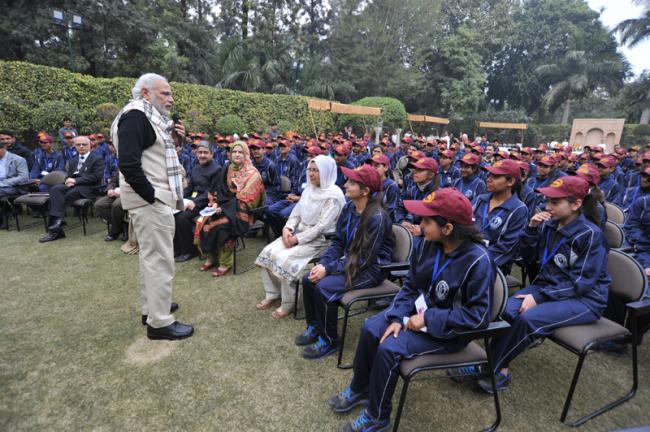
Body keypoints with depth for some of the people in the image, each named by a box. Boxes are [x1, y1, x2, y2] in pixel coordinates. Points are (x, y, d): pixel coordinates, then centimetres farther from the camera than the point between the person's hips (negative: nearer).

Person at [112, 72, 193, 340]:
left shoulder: (150, 117, 16)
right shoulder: (135, 116, -15)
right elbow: (128, 164, -24)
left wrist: (173, 141, 4)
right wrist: (153, 196, -20)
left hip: (155, 198, 11)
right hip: (150, 201, -11)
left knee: (151, 255, 18)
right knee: (160, 260, -5)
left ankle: (151, 307, 32)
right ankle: (159, 322, 6)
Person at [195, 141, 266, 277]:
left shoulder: (252, 174, -9)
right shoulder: (227, 170, 9)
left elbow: (245, 199, -16)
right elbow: (218, 190, 13)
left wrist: (223, 208, -20)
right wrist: (216, 203, -8)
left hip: (241, 211, -6)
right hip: (225, 206, 6)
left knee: (220, 226, -30)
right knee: (202, 222, -15)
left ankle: (225, 263, -14)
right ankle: (211, 257, 0)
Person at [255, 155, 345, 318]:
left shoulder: (333, 195, -18)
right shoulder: (310, 189, 8)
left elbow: (321, 227, -23)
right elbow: (296, 212, 11)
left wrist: (297, 239, -21)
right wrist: (288, 228, -8)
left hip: (320, 239, -8)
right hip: (299, 232, 8)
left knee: (285, 259, -25)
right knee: (268, 252, -8)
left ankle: (288, 304, -6)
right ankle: (272, 294, 8)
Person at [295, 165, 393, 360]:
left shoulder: (377, 217, -25)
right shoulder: (349, 207, -2)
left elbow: (364, 258, -24)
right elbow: (338, 241, 4)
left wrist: (329, 269, -23)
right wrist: (323, 263, -11)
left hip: (371, 268, -8)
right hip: (350, 261, 8)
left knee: (323, 287, -23)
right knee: (308, 279, -6)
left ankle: (329, 341, -1)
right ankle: (314, 327, 16)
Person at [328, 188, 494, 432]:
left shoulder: (478, 261, -28)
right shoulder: (428, 244, -10)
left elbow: (479, 316, -26)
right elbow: (410, 285, -1)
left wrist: (428, 319, -25)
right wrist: (398, 317, -14)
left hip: (449, 329, -6)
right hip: (420, 309, 7)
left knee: (389, 348, -21)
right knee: (370, 329, -6)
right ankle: (359, 390, 19)